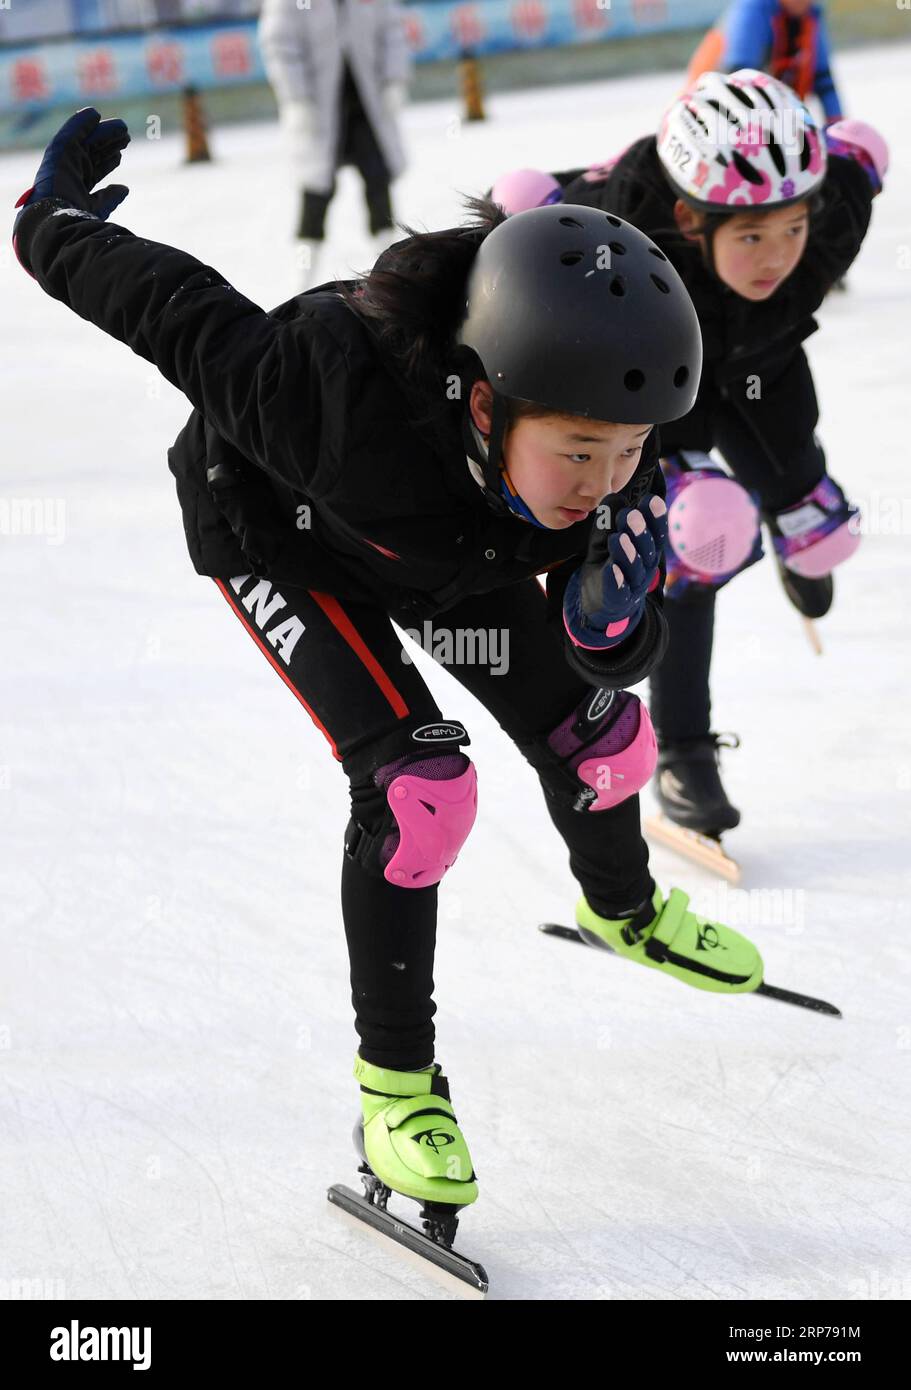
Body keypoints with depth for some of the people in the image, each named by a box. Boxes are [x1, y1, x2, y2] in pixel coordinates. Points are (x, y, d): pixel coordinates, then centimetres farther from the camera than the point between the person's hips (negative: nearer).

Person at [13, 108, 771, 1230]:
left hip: (447, 541, 5)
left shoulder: (605, 442, -32)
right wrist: (54, 226, -13)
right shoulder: (339, 399, -48)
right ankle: (394, 1074, 1)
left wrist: (610, 623, -46)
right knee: (420, 784, -20)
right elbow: (184, 315, -31)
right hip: (277, 524, -5)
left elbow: (605, 662, -22)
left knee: (597, 734, 9)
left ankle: (623, 909, 45)